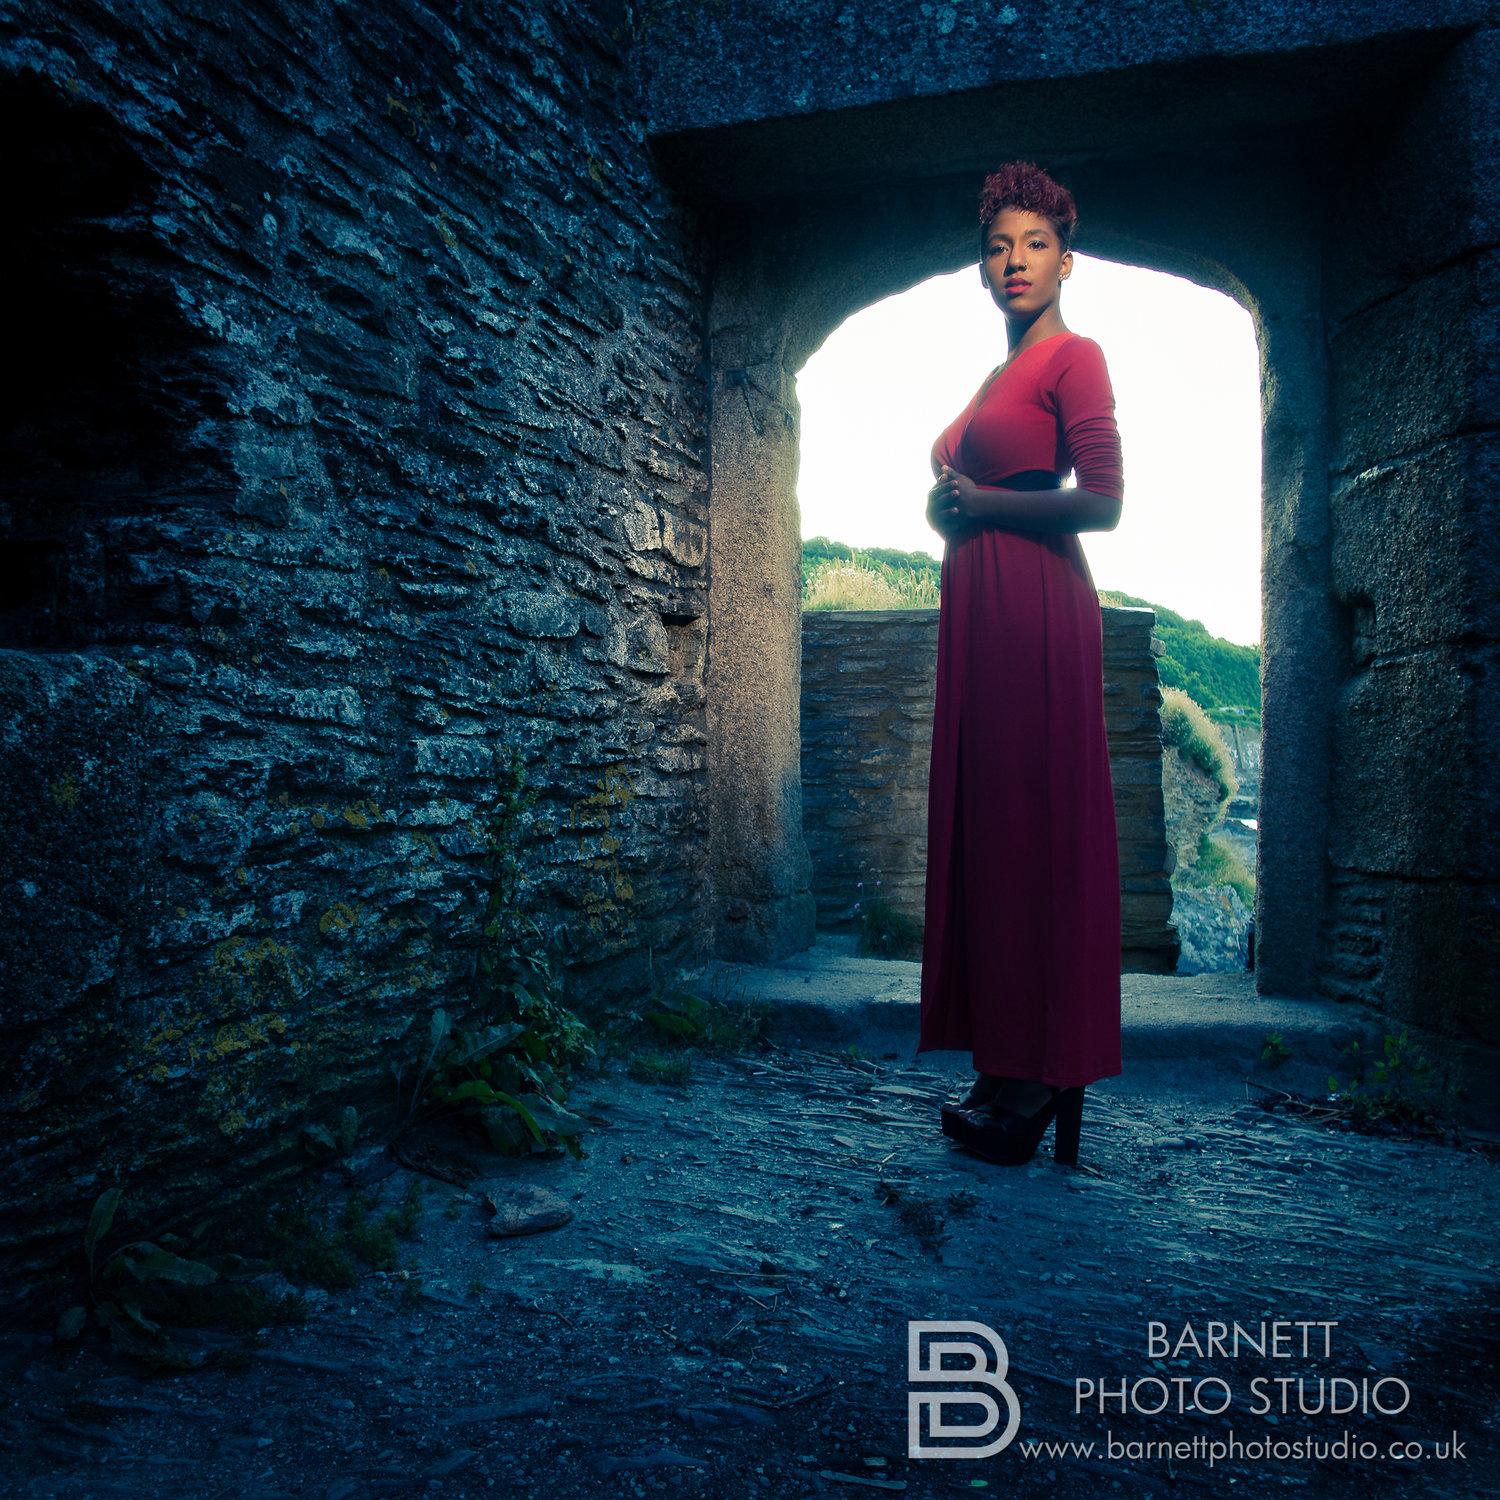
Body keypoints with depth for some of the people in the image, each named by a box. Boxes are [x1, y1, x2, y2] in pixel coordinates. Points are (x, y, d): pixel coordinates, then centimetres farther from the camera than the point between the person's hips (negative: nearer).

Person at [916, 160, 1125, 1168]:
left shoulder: (1074, 357, -2)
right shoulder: (999, 374, 24)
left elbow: (1104, 500, -14)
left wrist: (981, 501, -7)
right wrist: (947, 500, 10)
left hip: (1035, 604, -9)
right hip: (980, 606, 9)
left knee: (1029, 818, -9)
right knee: (986, 820, 6)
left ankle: (1037, 1086, -1)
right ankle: (1015, 1071, 13)